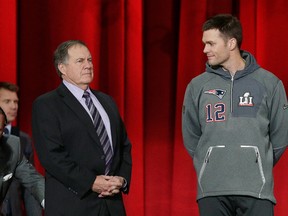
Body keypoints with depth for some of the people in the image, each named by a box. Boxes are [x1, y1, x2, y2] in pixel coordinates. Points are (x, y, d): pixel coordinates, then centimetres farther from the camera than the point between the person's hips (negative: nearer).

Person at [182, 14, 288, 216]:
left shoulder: (269, 83, 3)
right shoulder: (197, 86, 7)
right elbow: (191, 138, 13)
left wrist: (260, 167, 10)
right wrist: (212, 167, 10)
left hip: (256, 191, -1)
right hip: (211, 191, 1)